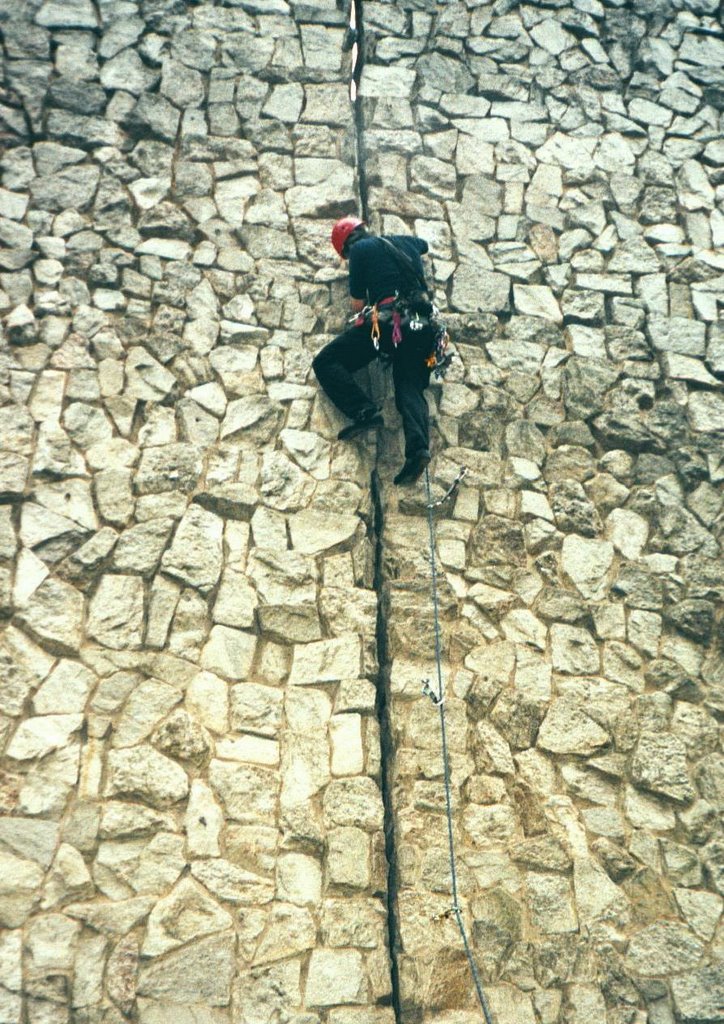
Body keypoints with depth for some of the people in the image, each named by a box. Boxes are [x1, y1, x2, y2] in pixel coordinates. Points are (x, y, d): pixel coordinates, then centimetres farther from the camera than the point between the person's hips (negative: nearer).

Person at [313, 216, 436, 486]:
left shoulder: (361, 249, 11)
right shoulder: (406, 242, 26)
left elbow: (357, 305, 11)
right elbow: (424, 245, 53)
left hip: (386, 321, -5)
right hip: (421, 327, 5)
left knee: (326, 362, 3)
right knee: (410, 390, -2)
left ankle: (364, 412, -17)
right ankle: (418, 447, -29)